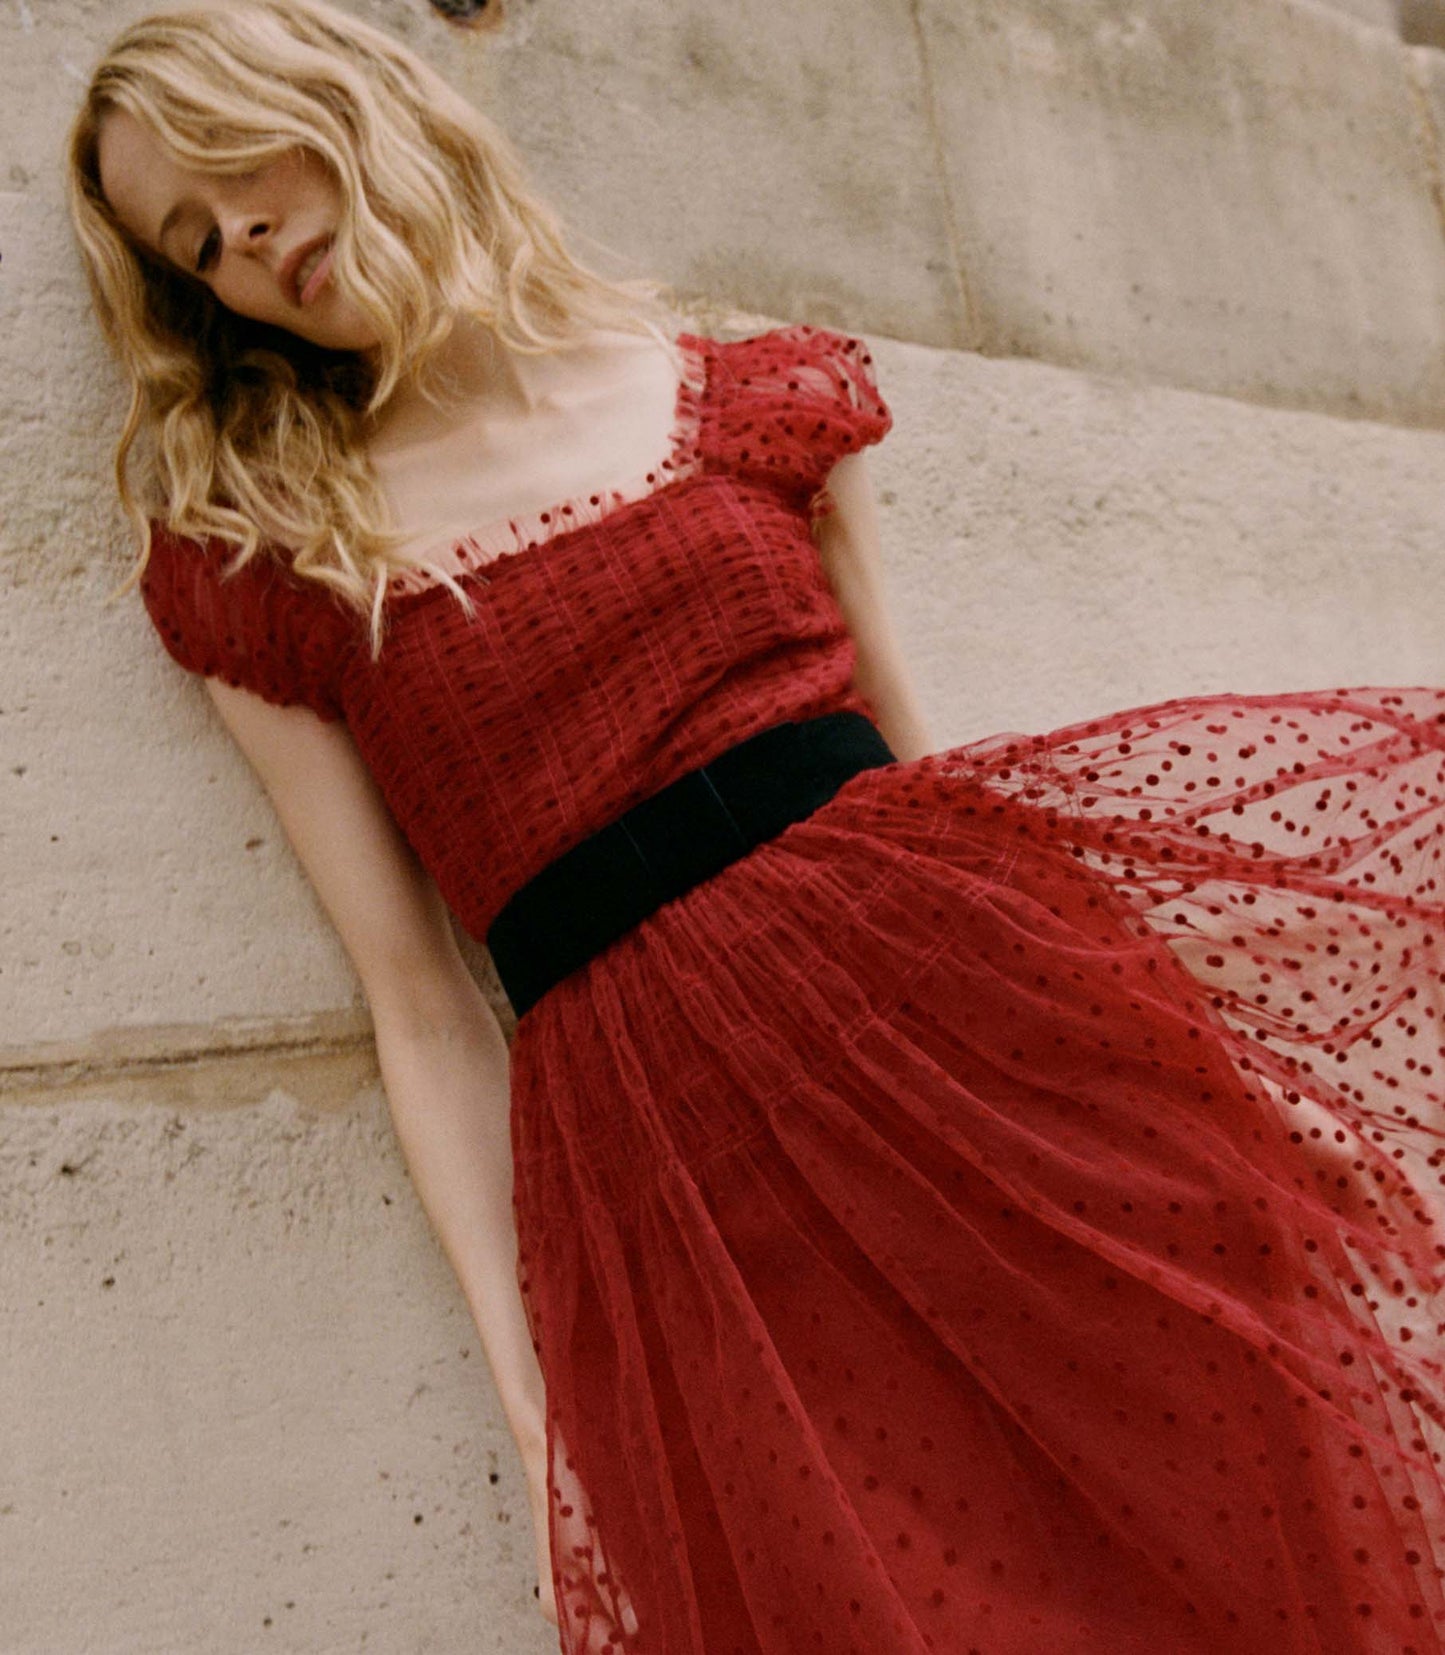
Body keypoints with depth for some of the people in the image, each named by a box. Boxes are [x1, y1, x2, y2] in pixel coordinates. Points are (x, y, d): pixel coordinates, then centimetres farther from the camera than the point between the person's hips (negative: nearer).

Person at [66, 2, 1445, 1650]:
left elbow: (916, 750, 13)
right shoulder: (250, 571, 8)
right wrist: (533, 1386, 0)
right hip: (660, 1141, -1)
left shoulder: (751, 398, 11)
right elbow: (425, 1016, 4)